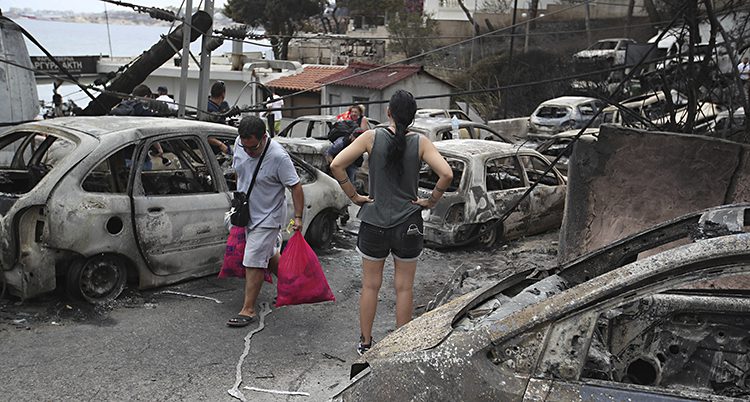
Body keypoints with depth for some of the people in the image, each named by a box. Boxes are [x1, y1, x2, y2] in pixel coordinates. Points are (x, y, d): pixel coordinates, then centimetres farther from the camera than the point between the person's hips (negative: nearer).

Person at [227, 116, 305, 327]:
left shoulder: (278, 157, -27)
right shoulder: (239, 144, -7)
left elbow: (295, 187, -20)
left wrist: (298, 217, -22)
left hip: (267, 217, -7)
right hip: (247, 213, 7)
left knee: (253, 262, -7)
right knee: (267, 255, 19)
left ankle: (248, 310, 2)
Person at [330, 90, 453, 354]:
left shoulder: (372, 137, -7)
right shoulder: (420, 143, -7)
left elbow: (336, 165, -13)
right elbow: (446, 174, -17)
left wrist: (354, 196, -2)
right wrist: (430, 201, -3)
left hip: (373, 223, 0)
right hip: (408, 225, 0)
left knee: (370, 285, 15)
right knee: (404, 288, 12)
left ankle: (365, 343, 26)